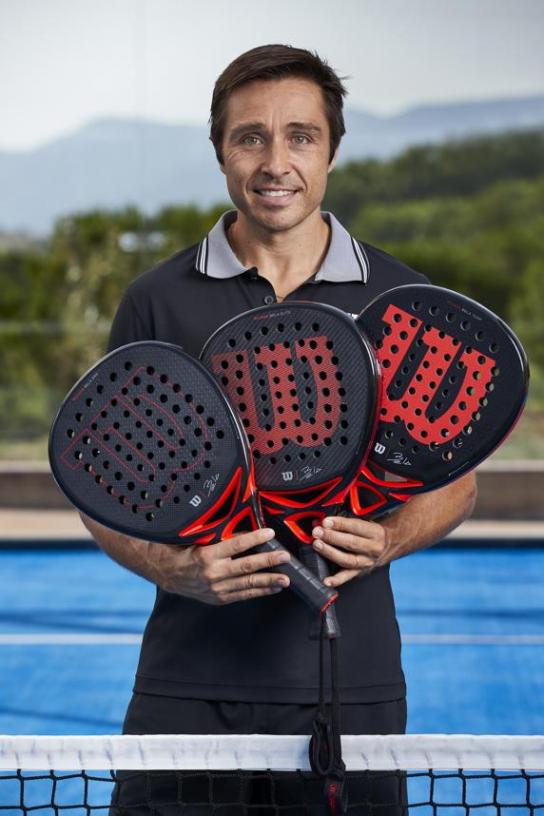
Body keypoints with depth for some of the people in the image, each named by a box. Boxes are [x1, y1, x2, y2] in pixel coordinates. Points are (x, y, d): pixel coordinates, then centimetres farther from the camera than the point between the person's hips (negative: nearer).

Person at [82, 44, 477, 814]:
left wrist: (390, 539, -11)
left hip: (349, 682, 1)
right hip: (189, 684, 0)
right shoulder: (157, 301, 2)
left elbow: (453, 473, 10)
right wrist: (176, 569, -14)